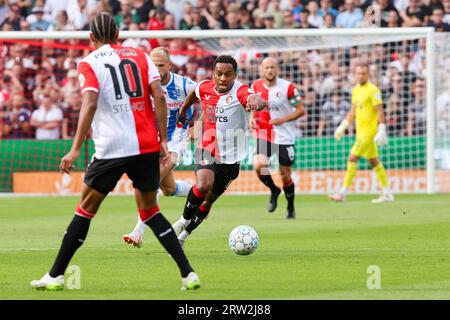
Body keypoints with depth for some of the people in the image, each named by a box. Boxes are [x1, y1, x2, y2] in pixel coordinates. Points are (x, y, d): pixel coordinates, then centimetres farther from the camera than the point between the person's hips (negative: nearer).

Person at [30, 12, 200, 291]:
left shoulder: (90, 63, 1)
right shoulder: (140, 56, 12)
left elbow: (90, 105, -14)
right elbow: (159, 96, 1)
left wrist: (76, 149, -15)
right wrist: (163, 139, 3)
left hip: (112, 148, -3)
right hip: (147, 146, 4)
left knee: (86, 209, 8)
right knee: (150, 211, 16)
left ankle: (55, 276, 10)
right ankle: (188, 274, 5)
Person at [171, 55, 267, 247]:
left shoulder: (239, 91, -19)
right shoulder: (204, 88, -7)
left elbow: (260, 101, -43)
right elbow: (193, 94, 20)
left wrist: (256, 103, -66)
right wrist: (182, 112, 32)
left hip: (231, 158, 0)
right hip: (206, 150, 0)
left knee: (208, 201, 11)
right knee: (203, 186, -28)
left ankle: (182, 235, 33)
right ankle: (184, 220, -1)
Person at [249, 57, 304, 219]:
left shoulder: (288, 87, -10)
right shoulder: (256, 86, 3)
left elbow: (300, 110, -6)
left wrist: (282, 119, -20)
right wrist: (252, 118, -1)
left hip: (284, 137, -3)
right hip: (263, 134, 3)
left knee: (285, 175, 3)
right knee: (259, 166, -20)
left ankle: (291, 208, 26)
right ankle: (274, 191, 11)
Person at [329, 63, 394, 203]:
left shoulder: (373, 90, -12)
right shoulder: (355, 90, 13)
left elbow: (380, 111, -15)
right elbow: (353, 111, 22)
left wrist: (382, 131, -20)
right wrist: (342, 127, 18)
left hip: (369, 130, -9)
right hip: (361, 130, 9)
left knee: (352, 158, -11)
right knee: (374, 161, 12)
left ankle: (343, 193, -9)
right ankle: (387, 193, 18)